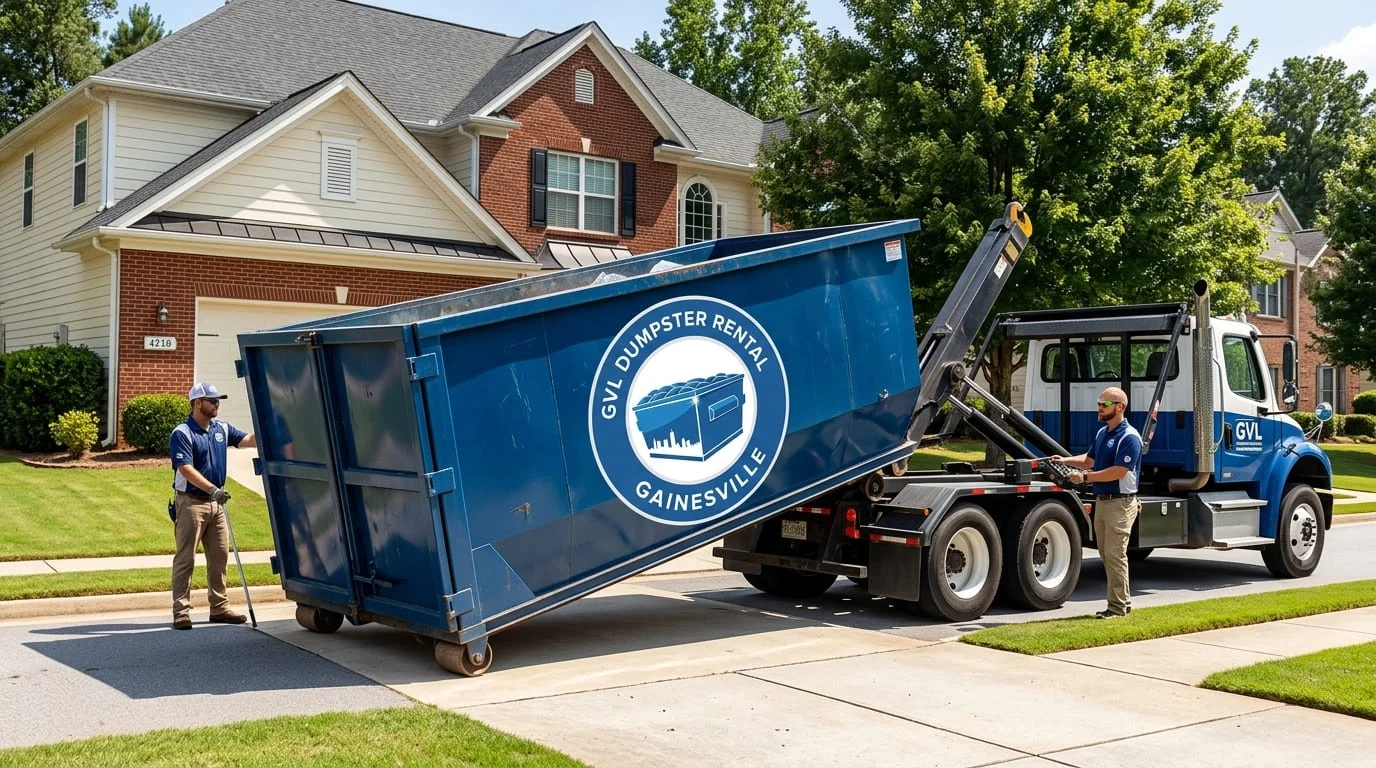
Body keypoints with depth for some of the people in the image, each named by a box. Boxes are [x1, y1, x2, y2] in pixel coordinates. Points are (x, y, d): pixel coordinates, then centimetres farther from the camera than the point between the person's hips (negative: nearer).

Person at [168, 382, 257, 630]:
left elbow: (249, 440, 1)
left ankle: (219, 608, 19)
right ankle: (181, 611, 1)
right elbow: (186, 470, -19)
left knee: (220, 556, 10)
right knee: (185, 558, -2)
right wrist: (212, 489, -28)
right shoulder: (182, 433, -11)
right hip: (191, 502, -7)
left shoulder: (222, 429, 10)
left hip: (215, 502, 7)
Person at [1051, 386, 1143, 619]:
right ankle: (1123, 599, 21)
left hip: (1120, 503, -9)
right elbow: (1089, 459, 25)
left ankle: (1118, 606, -1)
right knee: (1106, 554, 12)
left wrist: (1085, 477, -21)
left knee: (1115, 554, -7)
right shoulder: (1102, 433, 14)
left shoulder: (1129, 437, -15)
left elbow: (1118, 472, -21)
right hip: (1101, 501, 9)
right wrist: (1065, 460, 9)